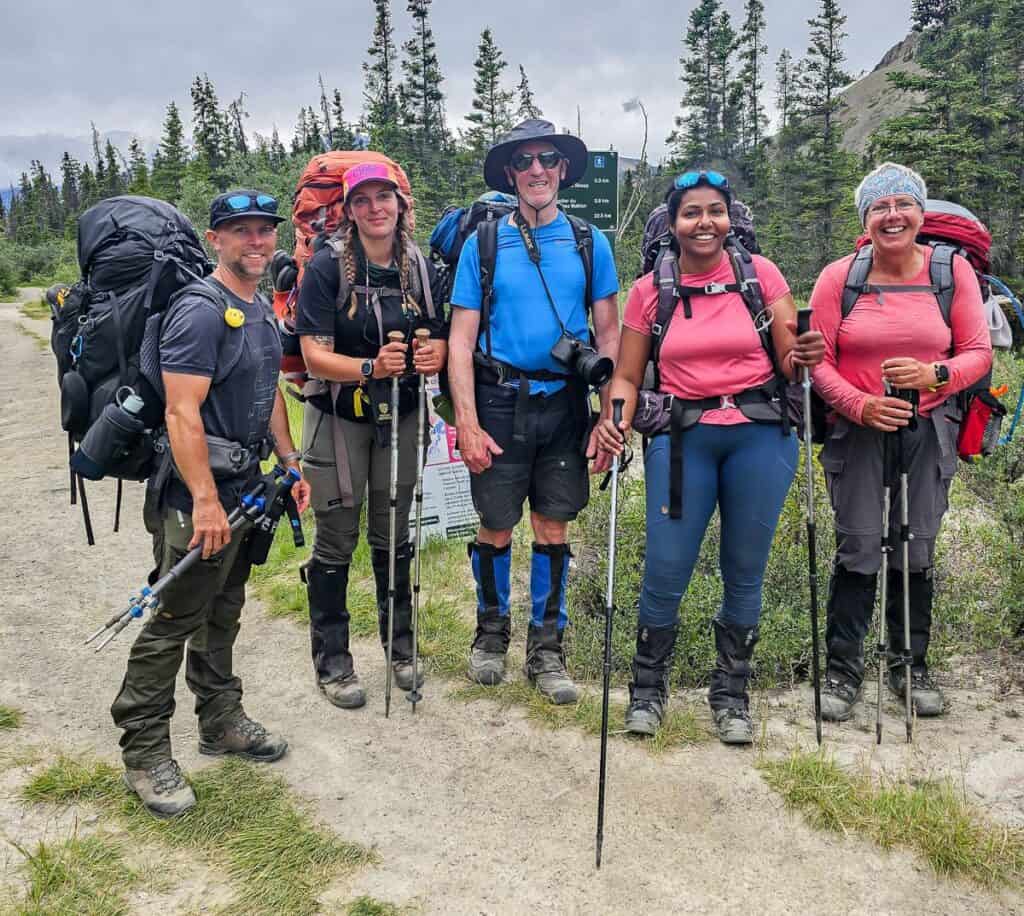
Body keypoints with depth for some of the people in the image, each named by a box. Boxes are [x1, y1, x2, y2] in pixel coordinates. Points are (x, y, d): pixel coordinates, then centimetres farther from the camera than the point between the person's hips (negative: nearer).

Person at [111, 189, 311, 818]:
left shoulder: (262, 310, 13)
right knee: (174, 620, -1)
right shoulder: (200, 310, -16)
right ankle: (145, 754, 11)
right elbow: (182, 414, -22)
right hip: (199, 493, -9)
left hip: (245, 485, 9)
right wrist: (205, 499, -25)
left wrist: (292, 464, 16)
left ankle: (222, 721, 33)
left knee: (223, 613, 19)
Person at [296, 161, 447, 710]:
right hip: (338, 415, -3)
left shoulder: (418, 265, 0)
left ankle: (399, 646, 30)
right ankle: (331, 660, 17)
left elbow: (437, 335, 6)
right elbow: (315, 355, -16)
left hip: (399, 415, 4)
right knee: (337, 538, 2)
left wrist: (435, 353, -18)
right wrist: (371, 367, -33)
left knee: (394, 535, 14)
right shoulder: (328, 265, -11)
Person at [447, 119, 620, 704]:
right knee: (496, 528, 7)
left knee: (554, 531, 7)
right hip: (500, 402, -1)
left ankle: (547, 646, 22)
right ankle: (492, 632, 30)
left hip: (564, 404, 1)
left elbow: (610, 335, 5)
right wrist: (468, 424, -11)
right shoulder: (483, 244, 1)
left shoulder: (590, 243, 5)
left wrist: (608, 418, -3)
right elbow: (461, 340, -2)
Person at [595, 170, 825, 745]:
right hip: (682, 437, 0)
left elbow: (788, 364, 4)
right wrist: (615, 422, -12)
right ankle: (648, 688, 22)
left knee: (745, 573, 8)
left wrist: (803, 356, -19)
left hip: (760, 435, 0)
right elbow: (627, 378, 7)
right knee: (666, 573, -2)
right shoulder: (649, 291, 6)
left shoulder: (760, 274, 3)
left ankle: (732, 695, 27)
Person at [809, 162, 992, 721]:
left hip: (928, 429, 2)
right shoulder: (839, 277, -3)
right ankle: (842, 669, 11)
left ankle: (910, 665, 24)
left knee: (917, 548, 7)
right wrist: (859, 404, -17)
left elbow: (978, 352, 2)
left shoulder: (953, 270, 1)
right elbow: (817, 361, -3)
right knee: (858, 547, -3)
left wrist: (935, 374, -18)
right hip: (859, 428, -1)